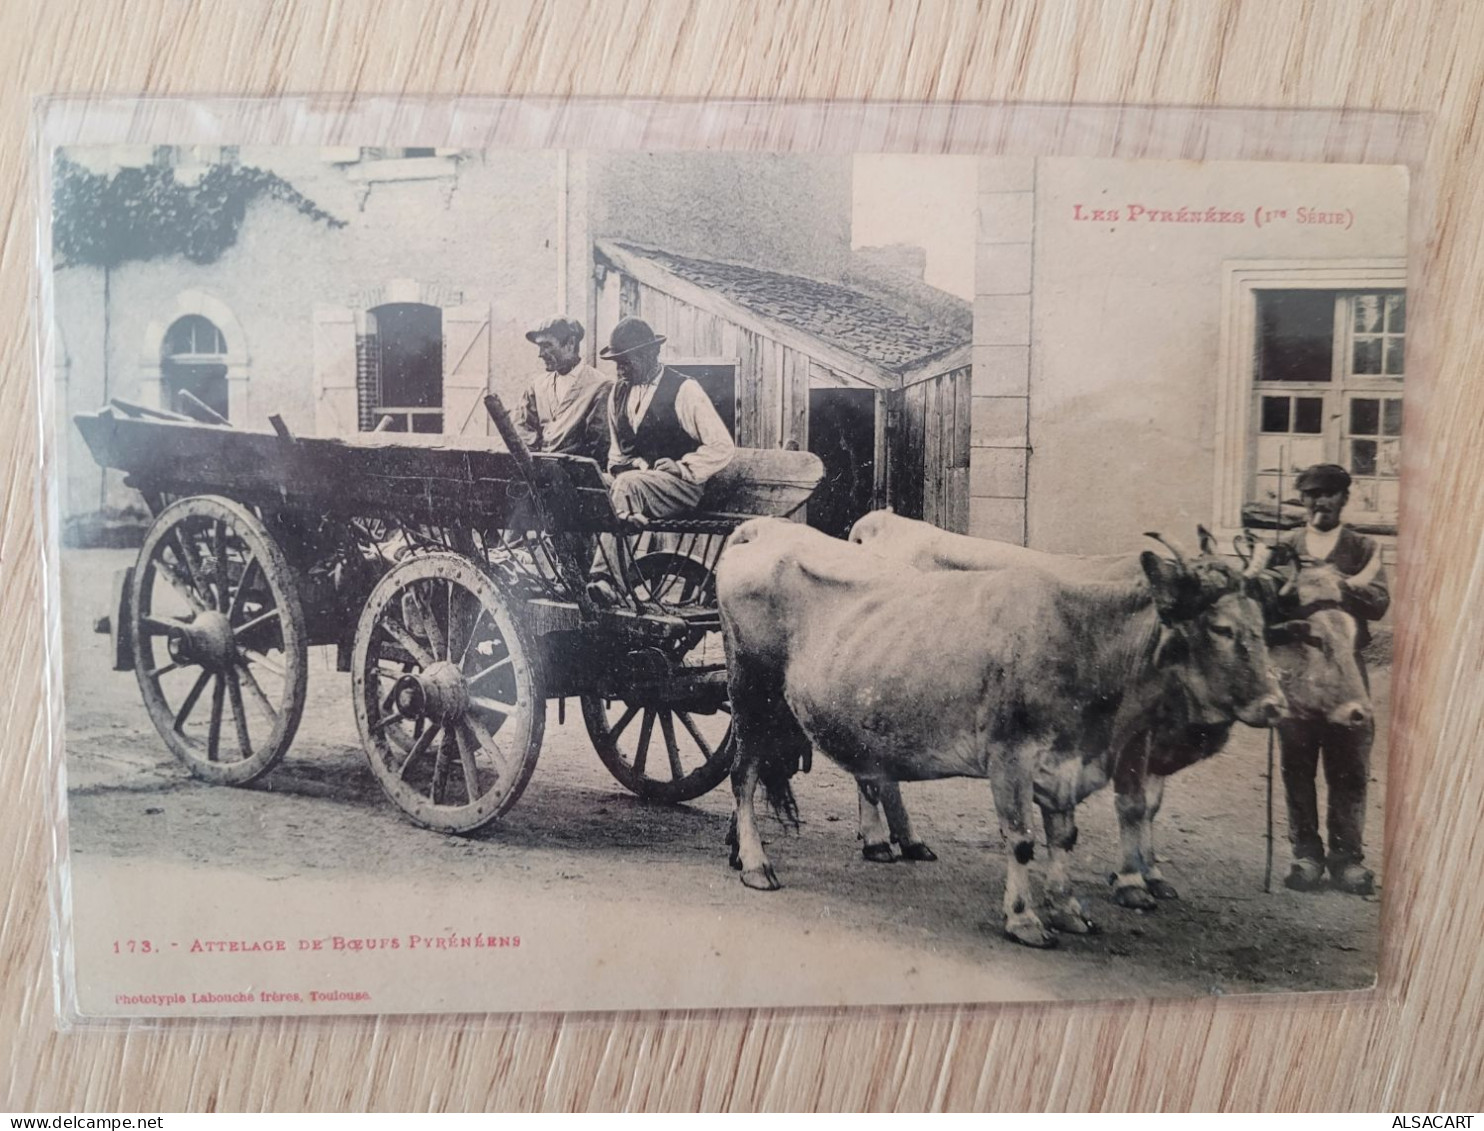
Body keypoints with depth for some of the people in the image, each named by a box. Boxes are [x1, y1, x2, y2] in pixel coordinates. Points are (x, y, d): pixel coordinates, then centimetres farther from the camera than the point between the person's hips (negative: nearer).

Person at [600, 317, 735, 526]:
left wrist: (682, 467, -13)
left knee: (629, 484, -36)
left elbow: (722, 447, -6)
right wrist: (618, 469, 1)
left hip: (679, 484, -5)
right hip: (630, 476, 5)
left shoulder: (683, 390, -5)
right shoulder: (619, 391, 13)